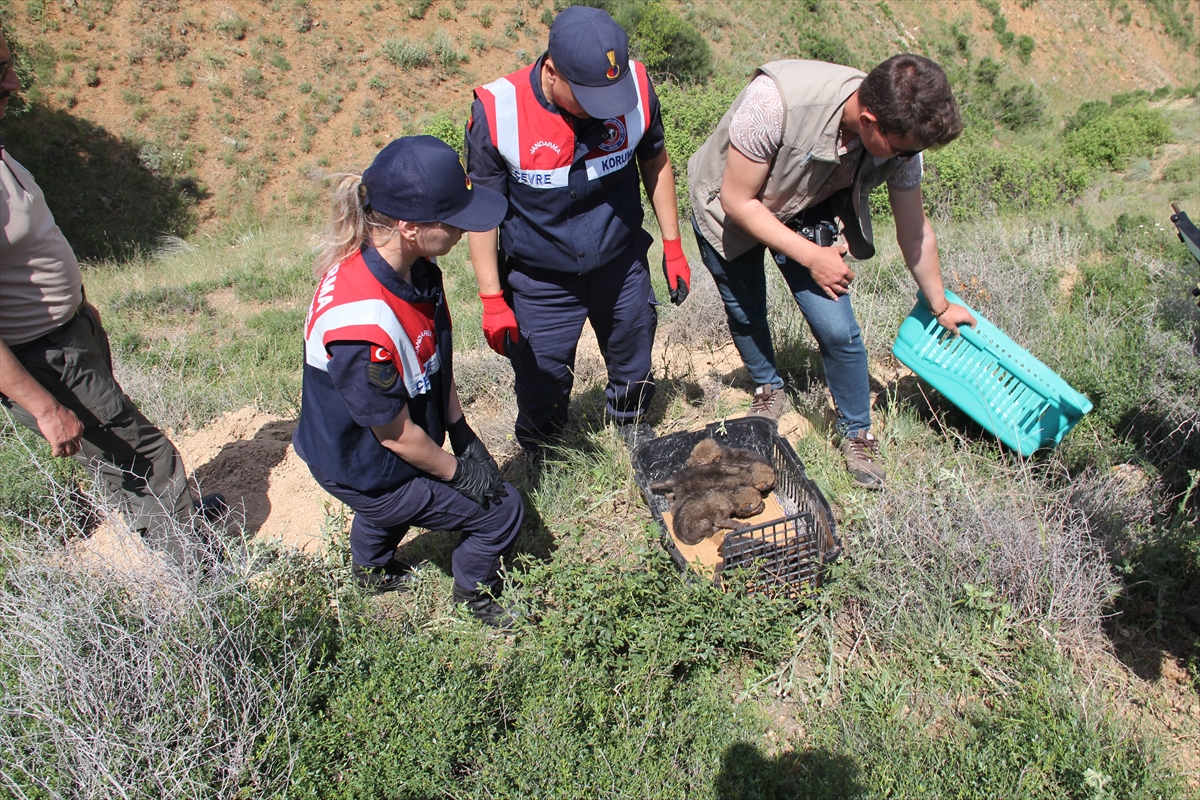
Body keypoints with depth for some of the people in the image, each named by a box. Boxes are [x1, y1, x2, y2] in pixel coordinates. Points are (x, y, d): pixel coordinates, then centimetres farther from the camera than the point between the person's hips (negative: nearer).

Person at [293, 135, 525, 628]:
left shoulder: (414, 264, -15)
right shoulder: (362, 326, -41)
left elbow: (436, 356, 0)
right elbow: (397, 435, -27)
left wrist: (462, 434, 4)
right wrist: (456, 471, -11)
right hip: (364, 470, -8)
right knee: (500, 509, 2)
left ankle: (371, 569, 66)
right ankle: (477, 598, 32)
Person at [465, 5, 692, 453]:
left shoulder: (636, 87, -14)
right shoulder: (497, 111, -22)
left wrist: (672, 246, 7)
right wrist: (492, 299, -10)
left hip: (623, 269, 3)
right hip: (541, 285, -2)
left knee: (634, 369, 23)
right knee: (542, 392, 8)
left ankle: (631, 424, 55)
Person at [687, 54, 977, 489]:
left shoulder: (900, 135, -23)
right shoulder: (777, 100, -40)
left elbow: (914, 229, -7)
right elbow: (738, 201, -28)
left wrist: (941, 306, 6)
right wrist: (812, 257, -25)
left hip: (805, 216, 2)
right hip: (727, 209, -2)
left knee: (838, 330, -8)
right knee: (746, 314, 15)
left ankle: (857, 434, 15)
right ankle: (768, 389, 46)